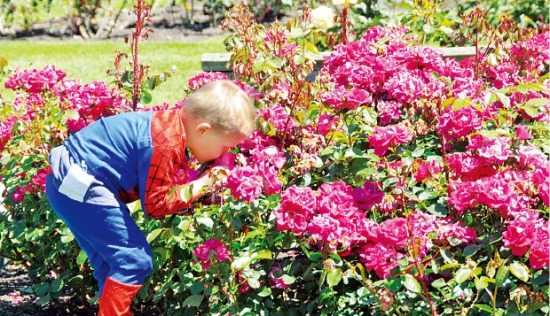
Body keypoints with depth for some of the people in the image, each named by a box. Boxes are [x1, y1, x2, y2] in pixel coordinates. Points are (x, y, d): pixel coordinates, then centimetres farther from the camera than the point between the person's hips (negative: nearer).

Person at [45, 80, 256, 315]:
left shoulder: (173, 124, 6)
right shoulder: (165, 144, -24)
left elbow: (161, 189, 15)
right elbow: (155, 203, -16)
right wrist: (201, 186, -12)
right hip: (79, 187, -10)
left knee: (112, 261, 20)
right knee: (135, 258, -9)